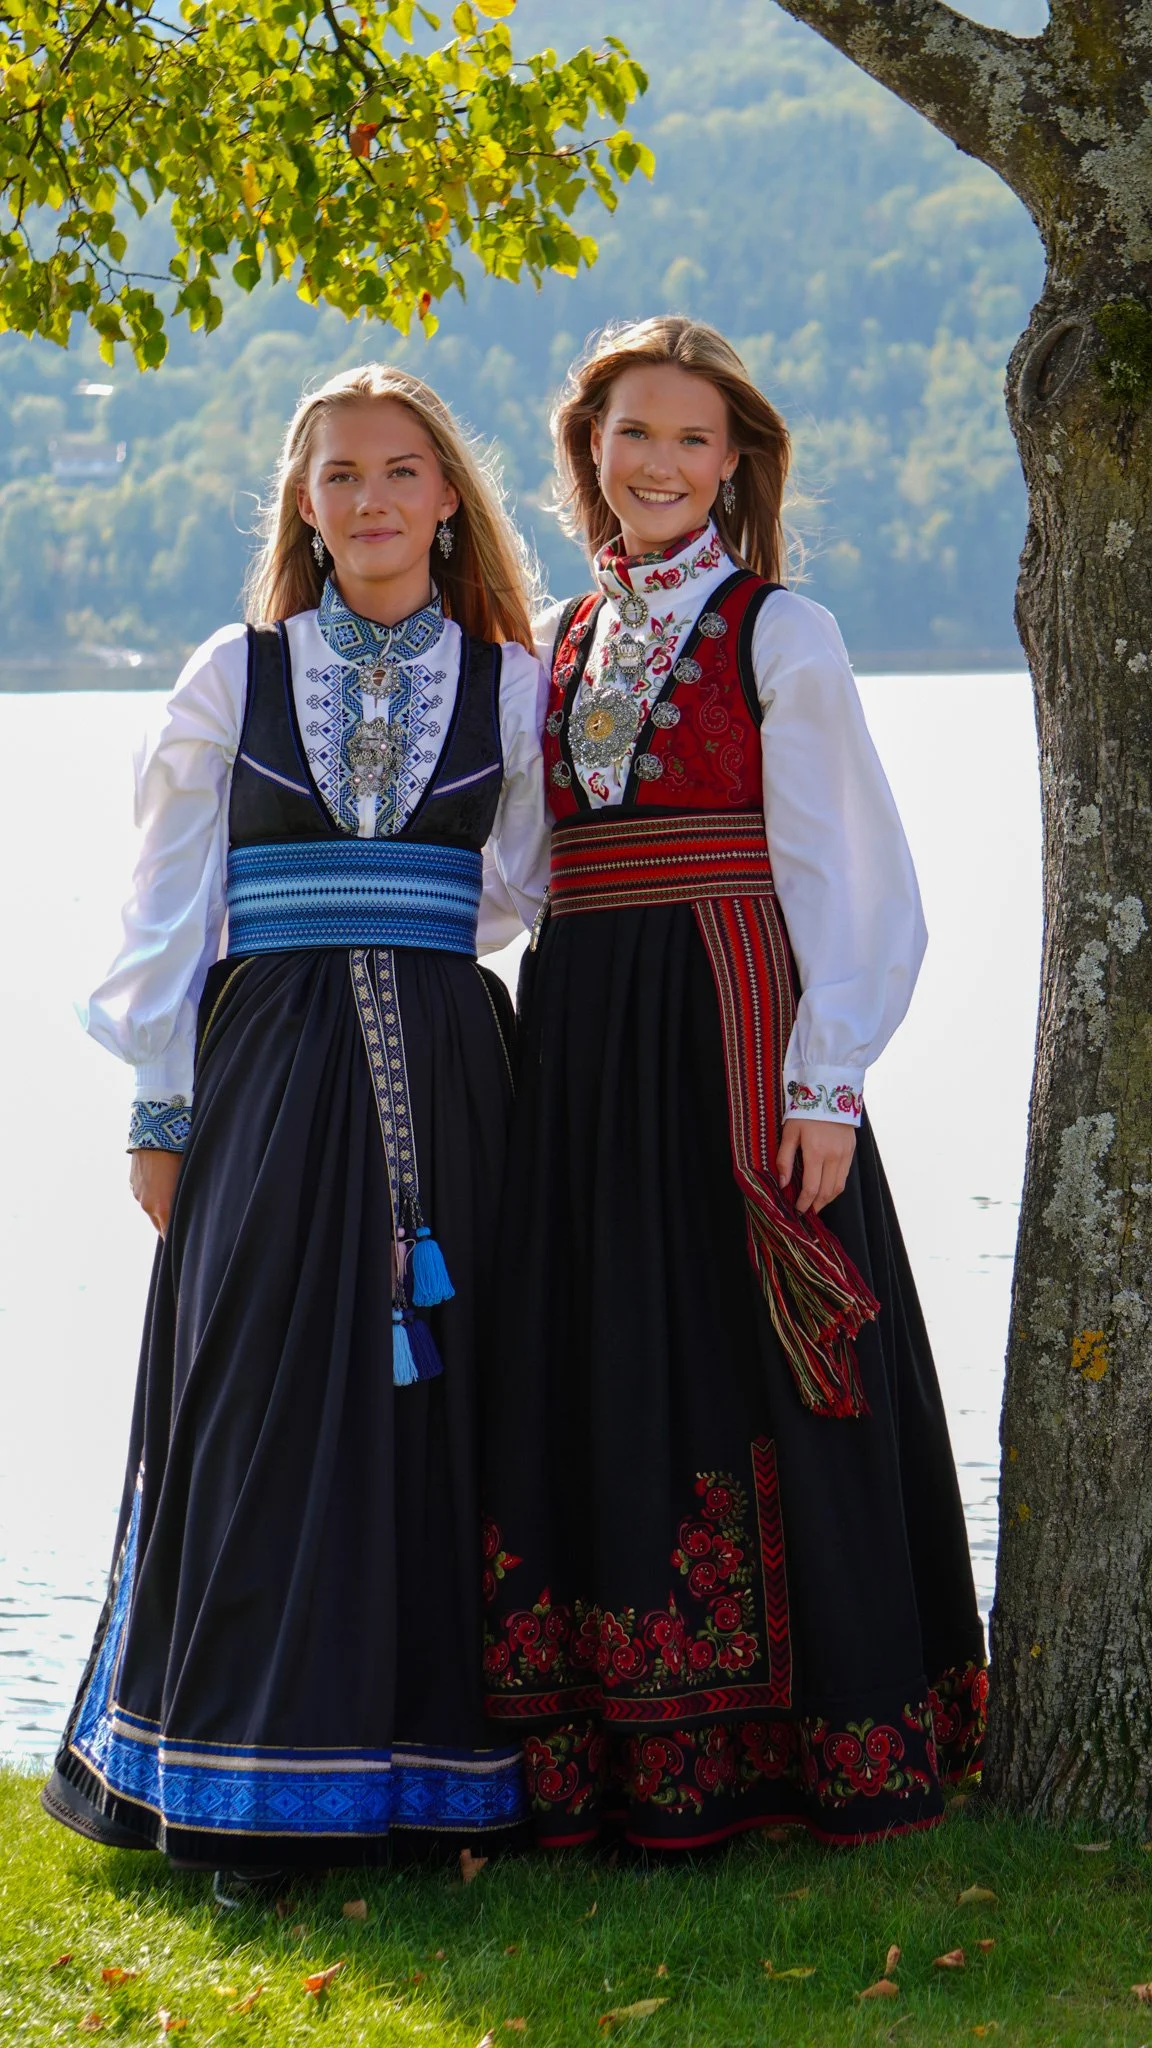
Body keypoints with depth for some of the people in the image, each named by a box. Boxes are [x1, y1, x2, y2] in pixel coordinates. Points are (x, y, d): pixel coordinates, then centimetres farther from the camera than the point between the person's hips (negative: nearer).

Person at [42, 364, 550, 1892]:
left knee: (435, 1406, -1)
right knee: (270, 1411, -2)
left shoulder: (513, 689, 8)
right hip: (273, 1072, -1)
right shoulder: (233, 677, 7)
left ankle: (428, 1769, 9)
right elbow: (170, 908, 7)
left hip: (447, 1079, 1)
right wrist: (162, 1110, 3)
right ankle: (256, 1796, 8)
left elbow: (528, 892, 14)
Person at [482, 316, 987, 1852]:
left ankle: (827, 1744, 8)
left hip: (738, 1030, -5)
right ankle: (637, 1757, 13)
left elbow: (847, 876, -5)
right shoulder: (557, 644, 15)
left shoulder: (780, 633, 0)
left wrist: (824, 1089, -12)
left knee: (759, 1382, -3)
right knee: (608, 1384, 5)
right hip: (586, 1046, 5)